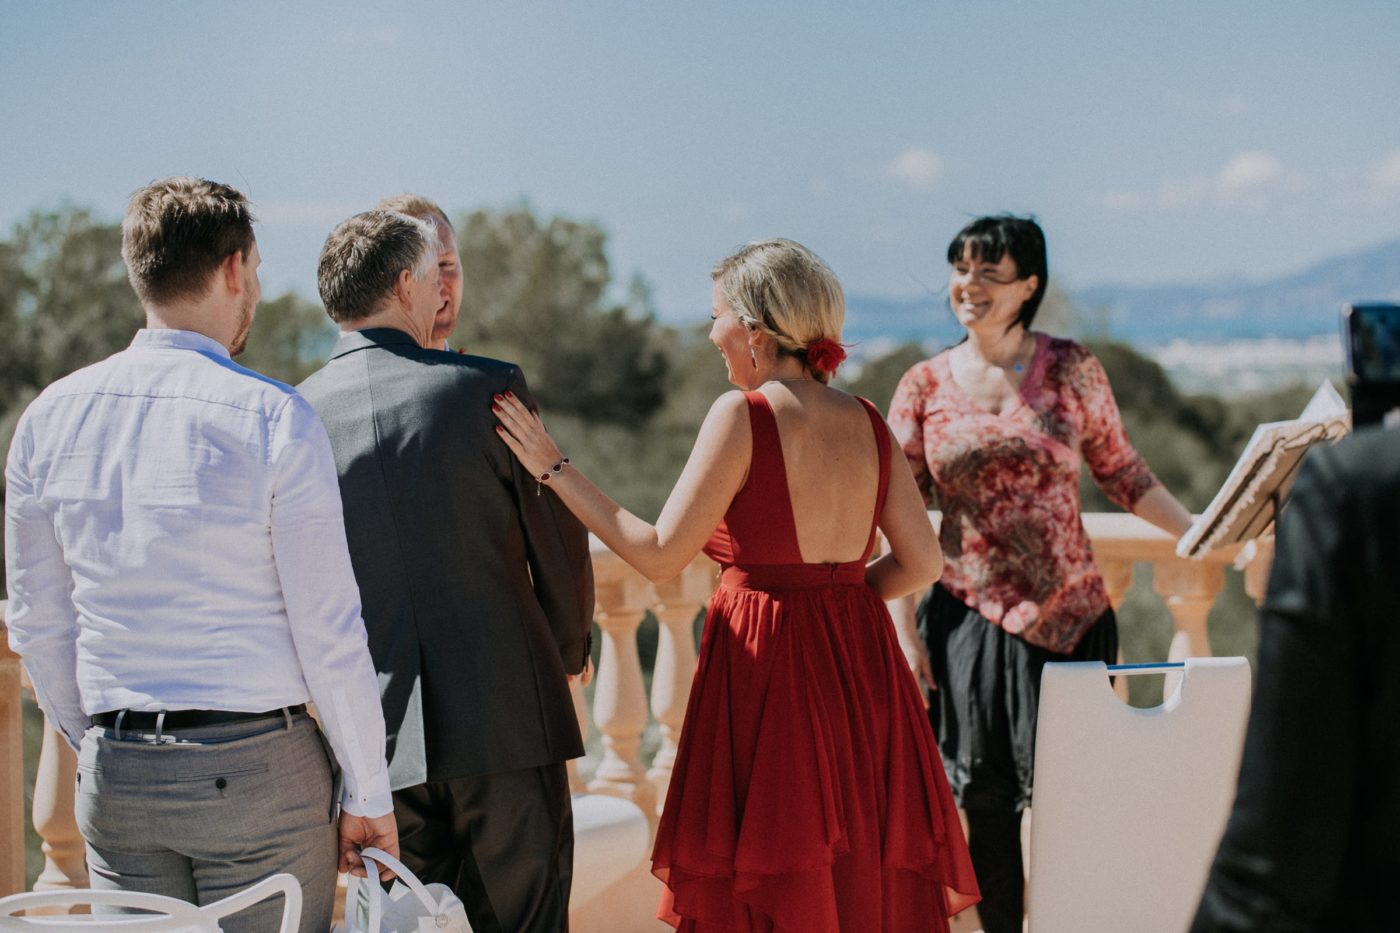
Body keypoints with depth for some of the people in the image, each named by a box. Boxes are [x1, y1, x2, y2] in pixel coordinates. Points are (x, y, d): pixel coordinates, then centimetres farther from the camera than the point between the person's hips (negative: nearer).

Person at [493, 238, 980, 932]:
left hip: (765, 664, -6)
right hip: (860, 668, 6)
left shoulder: (743, 414, -11)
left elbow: (660, 555, -12)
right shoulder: (864, 421, 7)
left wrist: (553, 470, -6)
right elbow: (920, 562, 7)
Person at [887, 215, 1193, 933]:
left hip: (1068, 616, 0)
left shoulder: (1071, 370, 1)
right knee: (987, 799, 2)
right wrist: (904, 631, -3)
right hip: (972, 618, 1)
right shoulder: (924, 386, 2)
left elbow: (1120, 472, 9)